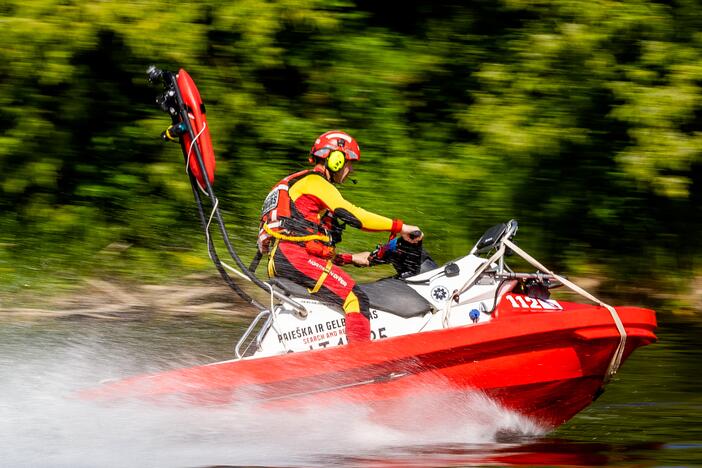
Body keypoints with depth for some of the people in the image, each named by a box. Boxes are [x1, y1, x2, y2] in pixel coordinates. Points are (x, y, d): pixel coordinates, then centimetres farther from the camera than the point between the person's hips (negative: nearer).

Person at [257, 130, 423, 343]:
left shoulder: (300, 183, 31)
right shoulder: (315, 182, -1)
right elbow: (351, 214, -13)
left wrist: (352, 259, 24)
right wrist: (399, 227, -11)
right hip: (295, 256, -11)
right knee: (356, 298, -19)